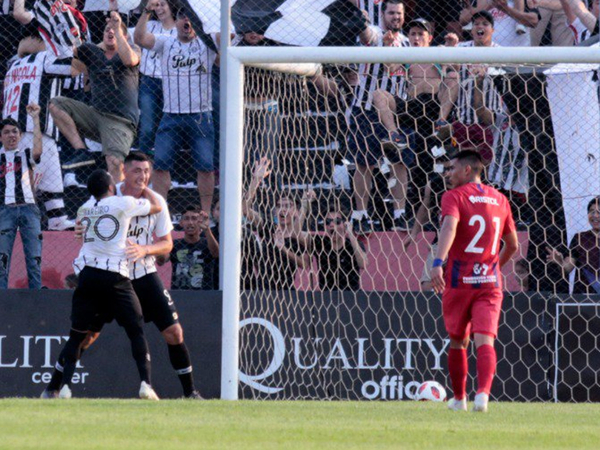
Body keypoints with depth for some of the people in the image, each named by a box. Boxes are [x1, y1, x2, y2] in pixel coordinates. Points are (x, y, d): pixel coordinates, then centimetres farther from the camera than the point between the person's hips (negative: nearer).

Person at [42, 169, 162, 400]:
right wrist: (144, 189, 32)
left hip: (87, 275, 4)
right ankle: (146, 383, -10)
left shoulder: (85, 209, 14)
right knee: (137, 331, 4)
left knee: (77, 335, 9)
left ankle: (57, 387, 0)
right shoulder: (124, 204, 1)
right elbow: (157, 206, 14)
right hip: (115, 277, -4)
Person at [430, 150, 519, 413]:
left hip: (459, 282, -3)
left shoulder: (454, 196, -5)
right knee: (484, 341, -8)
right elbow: (512, 245, 20)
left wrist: (438, 263, -38)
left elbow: (449, 228, -25)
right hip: (490, 283, 3)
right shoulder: (499, 200, 12)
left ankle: (459, 399, 25)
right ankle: (483, 393, -30)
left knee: (457, 342, 15)